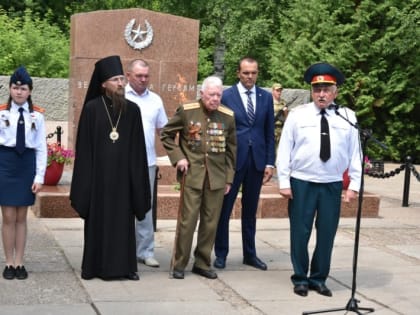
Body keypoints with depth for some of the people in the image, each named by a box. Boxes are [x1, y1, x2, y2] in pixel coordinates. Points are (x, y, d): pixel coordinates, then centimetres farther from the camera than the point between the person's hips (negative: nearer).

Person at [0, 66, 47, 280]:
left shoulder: (37, 115, 1)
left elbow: (41, 148, 2)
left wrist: (39, 176, -3)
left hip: (27, 164, 1)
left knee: (21, 217, 9)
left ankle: (19, 263, 16)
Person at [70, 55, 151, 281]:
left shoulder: (132, 110, 4)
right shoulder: (92, 108, -3)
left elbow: (138, 148, 5)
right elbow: (84, 146, -2)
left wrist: (137, 177, 1)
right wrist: (85, 178, -6)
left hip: (123, 174, 2)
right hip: (99, 173, -2)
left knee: (123, 219, 6)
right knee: (98, 218, 5)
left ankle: (124, 265, 13)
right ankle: (96, 266, 13)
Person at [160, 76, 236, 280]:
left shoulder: (228, 116, 4)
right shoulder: (186, 111, -4)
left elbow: (231, 149, 11)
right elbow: (166, 134, 7)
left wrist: (229, 178, 10)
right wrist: (177, 157, -4)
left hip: (216, 177, 3)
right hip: (192, 174, -3)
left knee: (211, 222, 7)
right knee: (187, 220, -2)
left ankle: (202, 263, 20)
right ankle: (178, 264, 11)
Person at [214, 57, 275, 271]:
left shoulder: (266, 97, 7)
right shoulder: (226, 96, -2)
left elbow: (270, 133, 8)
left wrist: (269, 163, 4)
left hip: (257, 160, 3)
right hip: (232, 159, -3)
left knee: (250, 210, 12)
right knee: (224, 208, 3)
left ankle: (250, 254, 22)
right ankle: (221, 254, 15)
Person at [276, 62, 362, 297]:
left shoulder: (348, 117, 2)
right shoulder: (297, 115, -1)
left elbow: (355, 153, 2)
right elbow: (285, 150, -1)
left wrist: (354, 185, -2)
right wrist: (284, 182, -5)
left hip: (333, 185, 1)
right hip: (301, 183, -1)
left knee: (327, 234, 7)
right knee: (300, 233, 6)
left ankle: (319, 279, 22)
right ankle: (300, 278, 20)